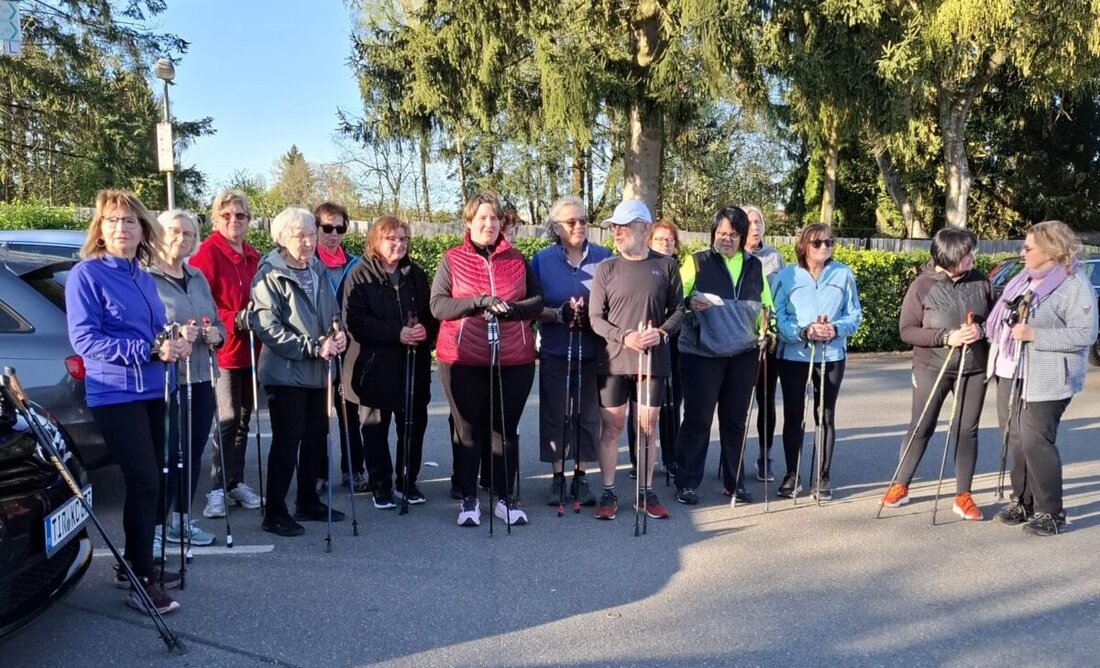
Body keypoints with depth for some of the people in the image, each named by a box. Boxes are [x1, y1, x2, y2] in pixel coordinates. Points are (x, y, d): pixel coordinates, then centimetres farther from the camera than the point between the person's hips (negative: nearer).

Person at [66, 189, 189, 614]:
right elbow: (83, 338, -15)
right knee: (145, 483, -10)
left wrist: (175, 343, -4)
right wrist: (150, 350, -22)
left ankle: (135, 565, 28)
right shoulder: (86, 275, -8)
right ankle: (141, 583, -1)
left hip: (152, 392, 8)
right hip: (115, 394, -8)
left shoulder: (144, 278, 14)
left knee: (149, 482, 13)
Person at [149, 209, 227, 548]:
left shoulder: (197, 278, 15)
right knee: (168, 453, -6)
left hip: (200, 377, 7)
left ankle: (181, 519, 24)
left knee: (194, 451, 12)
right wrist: (174, 336, -24)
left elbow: (217, 321, 22)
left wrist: (216, 335, 0)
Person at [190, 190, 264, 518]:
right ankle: (218, 488, 3)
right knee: (228, 419, -7)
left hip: (250, 349, 7)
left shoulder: (252, 256, 12)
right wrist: (236, 319, -23)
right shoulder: (207, 253, -10)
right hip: (224, 350, -7)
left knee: (243, 418, 13)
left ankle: (236, 482, 23)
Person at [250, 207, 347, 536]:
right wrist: (314, 347, -20)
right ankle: (275, 513, 10)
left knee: (316, 438, 13)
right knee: (286, 443, -2)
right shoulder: (270, 275, -10)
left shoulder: (318, 270, 10)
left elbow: (333, 313, 19)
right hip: (286, 372, -7)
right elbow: (268, 328, -17)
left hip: (317, 371, 7)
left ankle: (308, 502, 28)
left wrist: (339, 335, -3)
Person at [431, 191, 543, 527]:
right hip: (463, 361, -1)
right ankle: (468, 499, 17)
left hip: (513, 361, 2)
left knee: (505, 429, 7)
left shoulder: (516, 259, 9)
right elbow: (438, 305, -7)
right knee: (468, 430, 6)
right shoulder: (451, 260, 3)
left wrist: (510, 309, -13)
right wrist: (479, 301, -20)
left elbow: (537, 300, 6)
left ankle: (506, 497, 18)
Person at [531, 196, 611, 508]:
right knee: (555, 414, 5)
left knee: (588, 415, 7)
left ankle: (581, 476, 20)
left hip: (592, 351, 1)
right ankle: (558, 477, 18)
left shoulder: (604, 257, 2)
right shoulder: (543, 259, 1)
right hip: (555, 351, 0)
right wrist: (559, 314, -18)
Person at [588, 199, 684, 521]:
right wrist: (624, 337, -16)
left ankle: (646, 491, 23)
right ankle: (608, 492, 17)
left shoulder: (666, 265, 1)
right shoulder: (606, 268, 0)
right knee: (611, 426, 5)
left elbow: (678, 309, 6)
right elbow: (595, 317, -1)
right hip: (614, 359, 0)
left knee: (648, 427, 9)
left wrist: (662, 332, -13)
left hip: (653, 359, 0)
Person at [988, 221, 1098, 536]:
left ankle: (1050, 512, 5)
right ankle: (1023, 501, 25)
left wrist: (1034, 335, -23)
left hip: (1044, 381, -8)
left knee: (1036, 443, -7)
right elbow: (1004, 319, 26)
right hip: (1010, 375, 8)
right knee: (1016, 441, 12)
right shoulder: (1024, 279, 15)